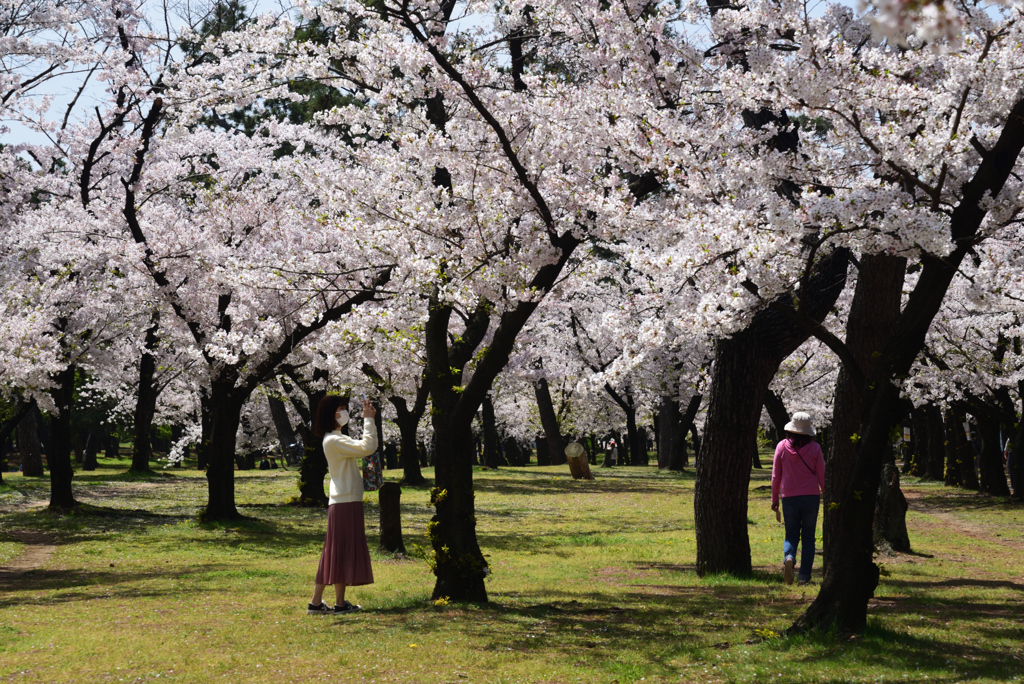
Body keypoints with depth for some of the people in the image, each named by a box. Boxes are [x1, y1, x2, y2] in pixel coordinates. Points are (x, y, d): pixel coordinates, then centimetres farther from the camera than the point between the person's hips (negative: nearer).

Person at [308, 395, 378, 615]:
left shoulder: (339, 439, 18)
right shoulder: (333, 441, -15)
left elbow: (365, 448, 21)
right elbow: (367, 448, -21)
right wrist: (369, 420, -15)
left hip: (347, 502, 10)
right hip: (345, 503, -10)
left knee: (333, 554, 10)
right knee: (342, 552, -4)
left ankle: (316, 602, 11)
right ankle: (340, 603, 2)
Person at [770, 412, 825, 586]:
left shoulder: (782, 446, -1)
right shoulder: (814, 448, -3)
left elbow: (775, 475, 3)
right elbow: (821, 475, 1)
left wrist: (774, 499, 12)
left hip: (789, 497, 0)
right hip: (811, 496, 0)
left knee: (791, 534, 10)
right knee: (808, 537, 8)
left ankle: (788, 557, -21)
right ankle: (804, 575, 4)